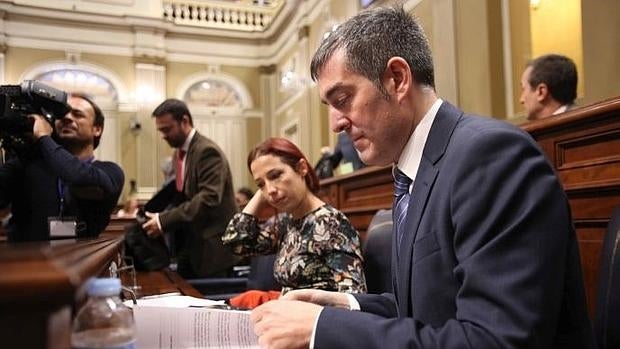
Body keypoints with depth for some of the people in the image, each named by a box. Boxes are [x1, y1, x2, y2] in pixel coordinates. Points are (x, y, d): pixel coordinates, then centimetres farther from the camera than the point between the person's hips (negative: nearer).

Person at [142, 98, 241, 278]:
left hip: (211, 249, -8)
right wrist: (158, 214, 4)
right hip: (189, 246, 9)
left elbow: (209, 198, -25)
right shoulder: (179, 153, 14)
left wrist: (165, 220, -25)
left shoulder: (207, 151, -15)